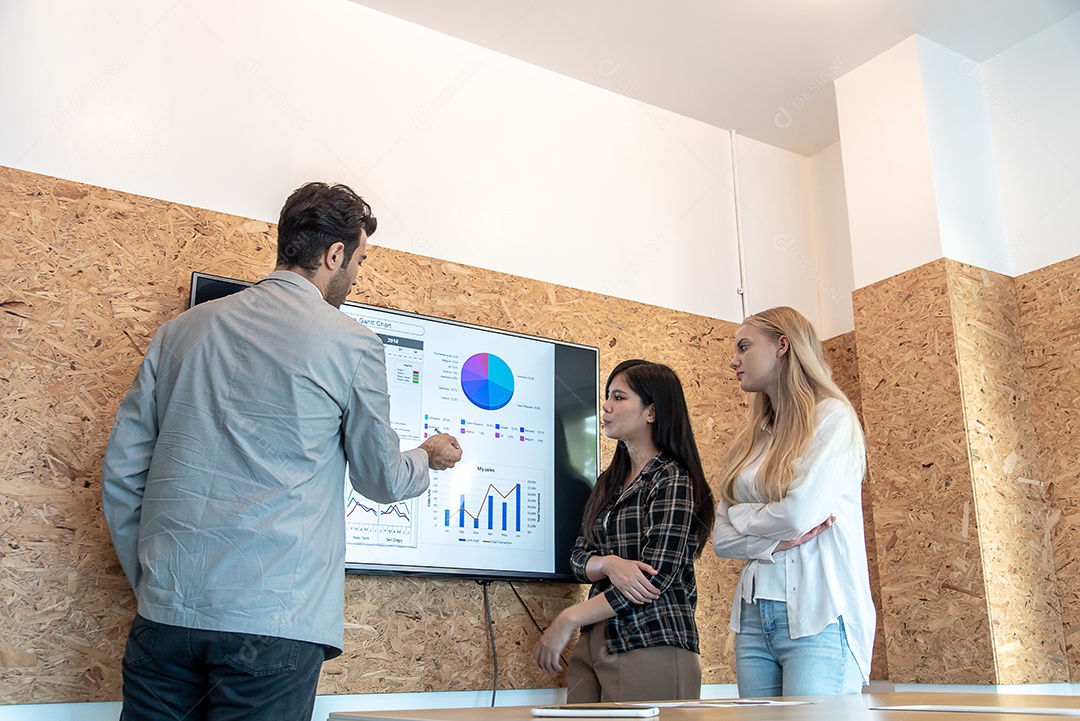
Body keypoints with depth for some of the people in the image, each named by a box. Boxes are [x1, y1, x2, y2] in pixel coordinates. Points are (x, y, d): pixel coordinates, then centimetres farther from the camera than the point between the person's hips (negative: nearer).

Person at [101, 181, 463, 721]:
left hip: (165, 613, 5)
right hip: (274, 618, -4)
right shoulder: (351, 344, -3)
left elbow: (121, 474, 11)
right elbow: (382, 480, 8)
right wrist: (430, 457, 29)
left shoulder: (181, 330, 11)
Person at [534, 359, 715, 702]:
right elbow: (578, 556, 9)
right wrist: (609, 564, -15)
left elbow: (657, 576, -16)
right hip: (594, 643, 7)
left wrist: (567, 620, -13)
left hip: (651, 645, -6)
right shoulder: (609, 482, 15)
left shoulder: (672, 480, -9)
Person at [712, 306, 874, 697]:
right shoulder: (751, 439, 14)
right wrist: (774, 543, -9)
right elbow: (721, 538, 9)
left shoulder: (832, 416, -4)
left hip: (819, 616, -6)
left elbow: (800, 514, -17)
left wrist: (741, 515, 1)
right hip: (754, 614, 6)